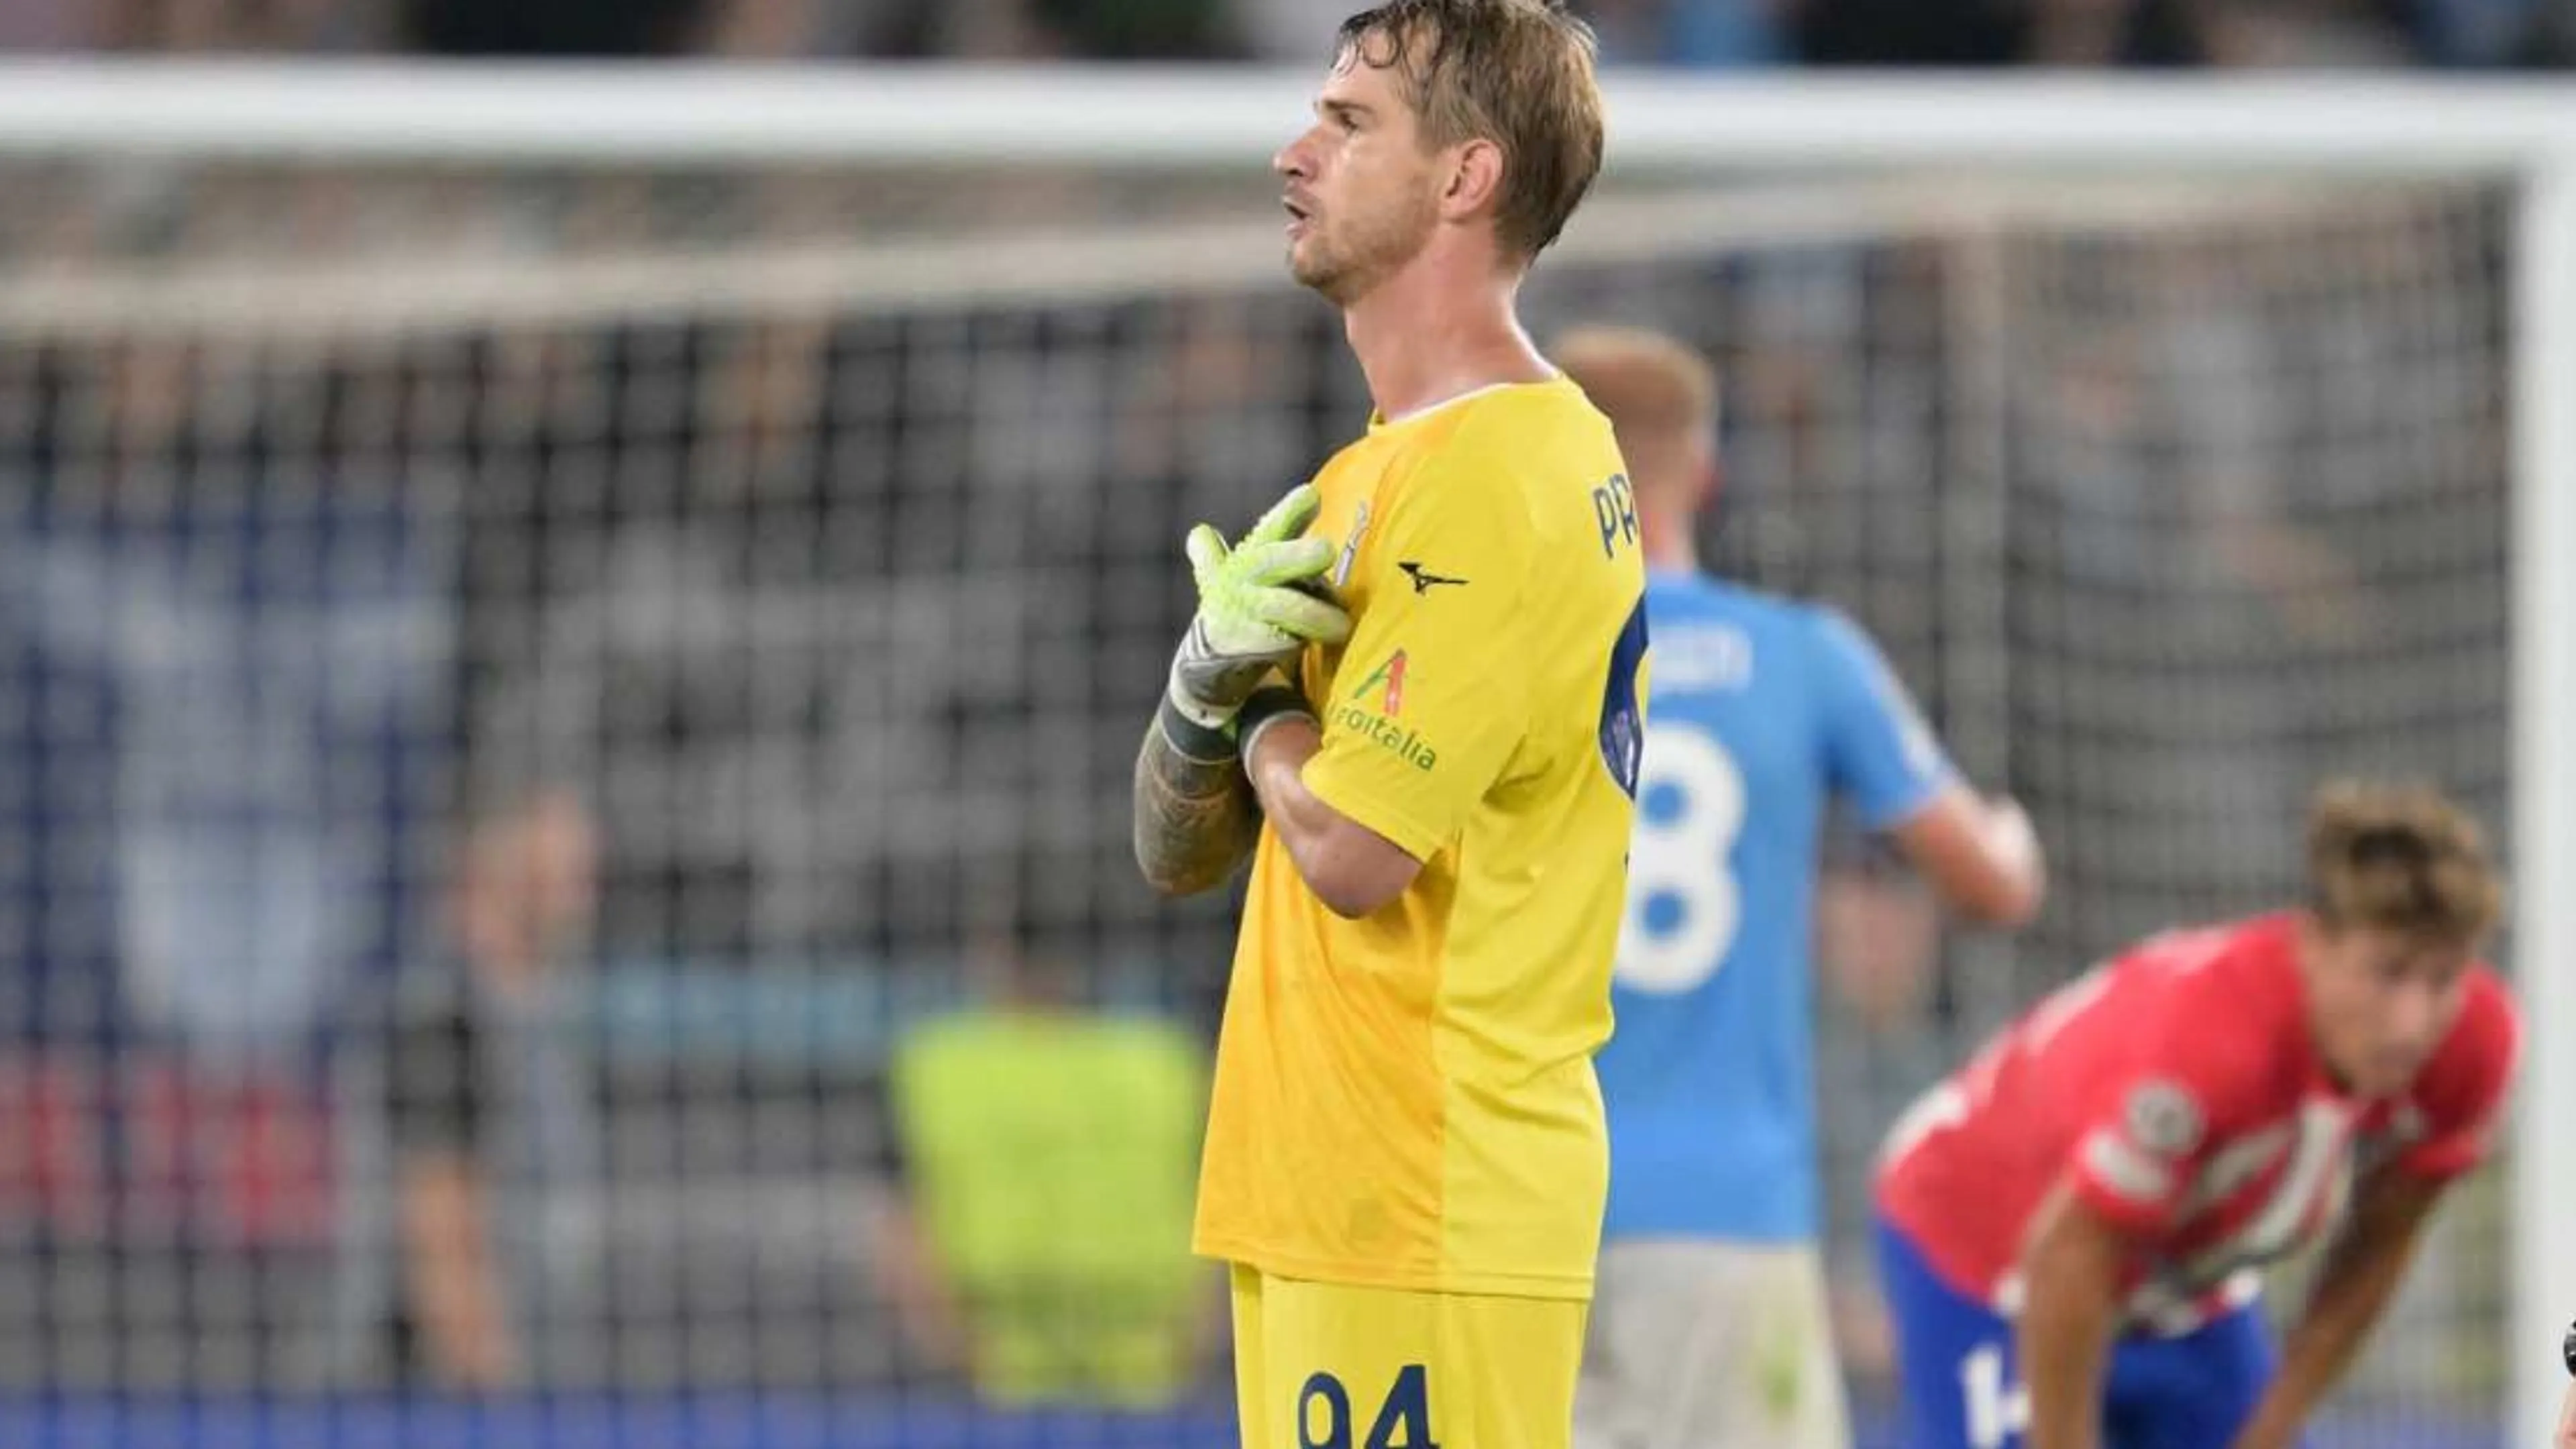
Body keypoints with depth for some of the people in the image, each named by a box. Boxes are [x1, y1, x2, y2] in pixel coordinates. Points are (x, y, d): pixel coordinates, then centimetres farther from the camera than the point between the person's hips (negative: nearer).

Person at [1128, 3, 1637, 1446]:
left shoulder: (1496, 473, -13)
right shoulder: (1377, 469, 18)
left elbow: (1349, 847, -21)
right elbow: (1178, 849, 17)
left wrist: (1261, 696, 0)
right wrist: (1206, 682, -4)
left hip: (1423, 1209, -10)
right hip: (1318, 1196, 10)